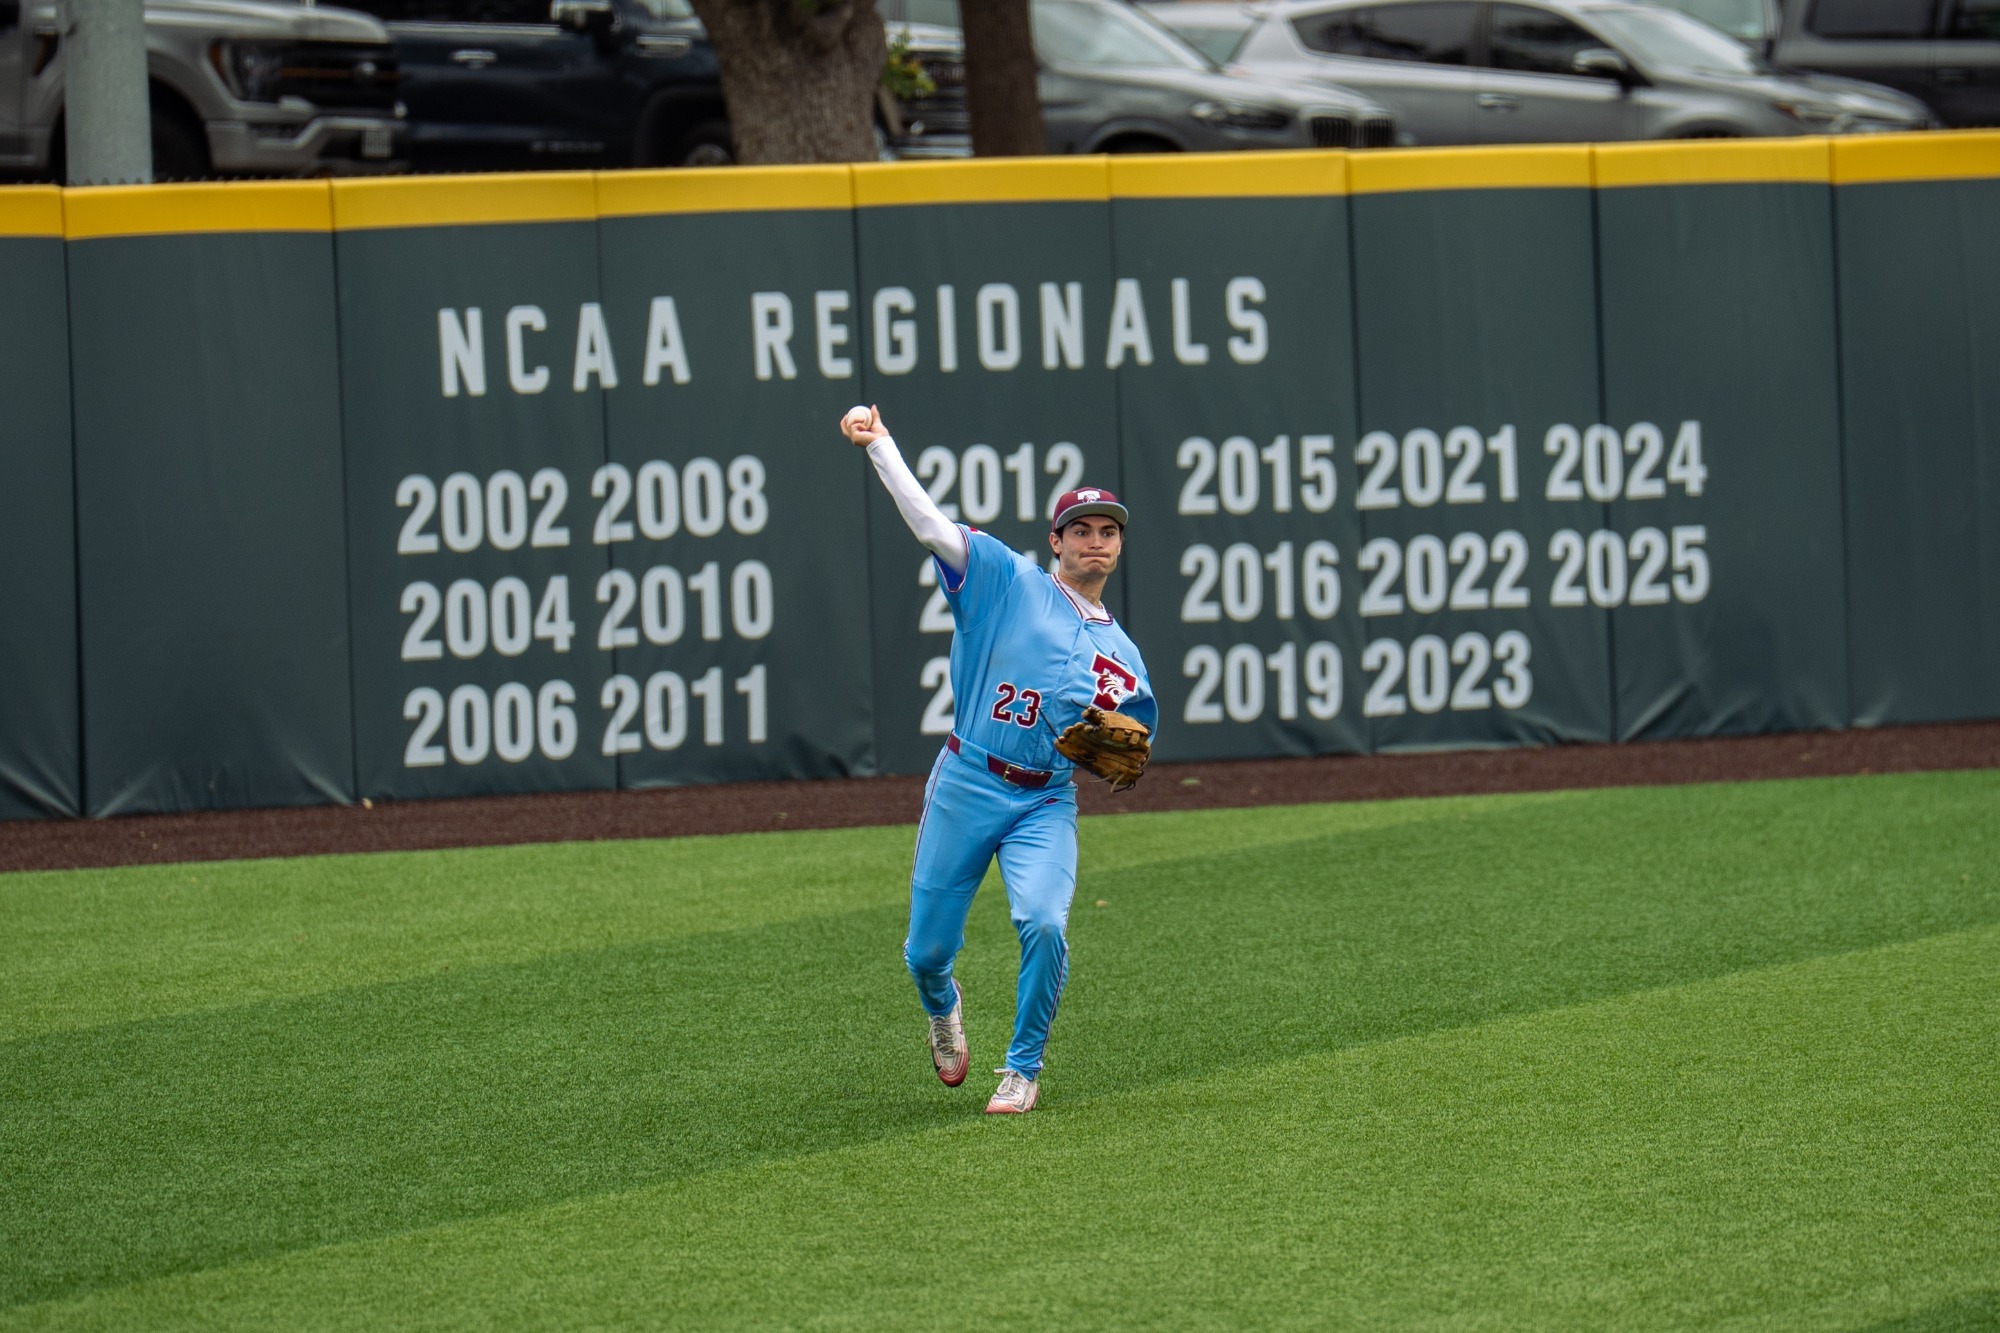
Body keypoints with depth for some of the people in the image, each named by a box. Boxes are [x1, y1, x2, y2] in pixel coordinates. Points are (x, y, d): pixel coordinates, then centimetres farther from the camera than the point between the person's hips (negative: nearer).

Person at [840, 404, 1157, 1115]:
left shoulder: (1121, 656, 14)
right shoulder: (1009, 581, 3)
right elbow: (931, 525, -8)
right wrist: (879, 444, -18)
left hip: (1047, 802, 2)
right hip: (966, 784, -1)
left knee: (1043, 924, -24)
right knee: (927, 949, 3)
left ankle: (1023, 1070, -3)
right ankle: (943, 1008, 42)